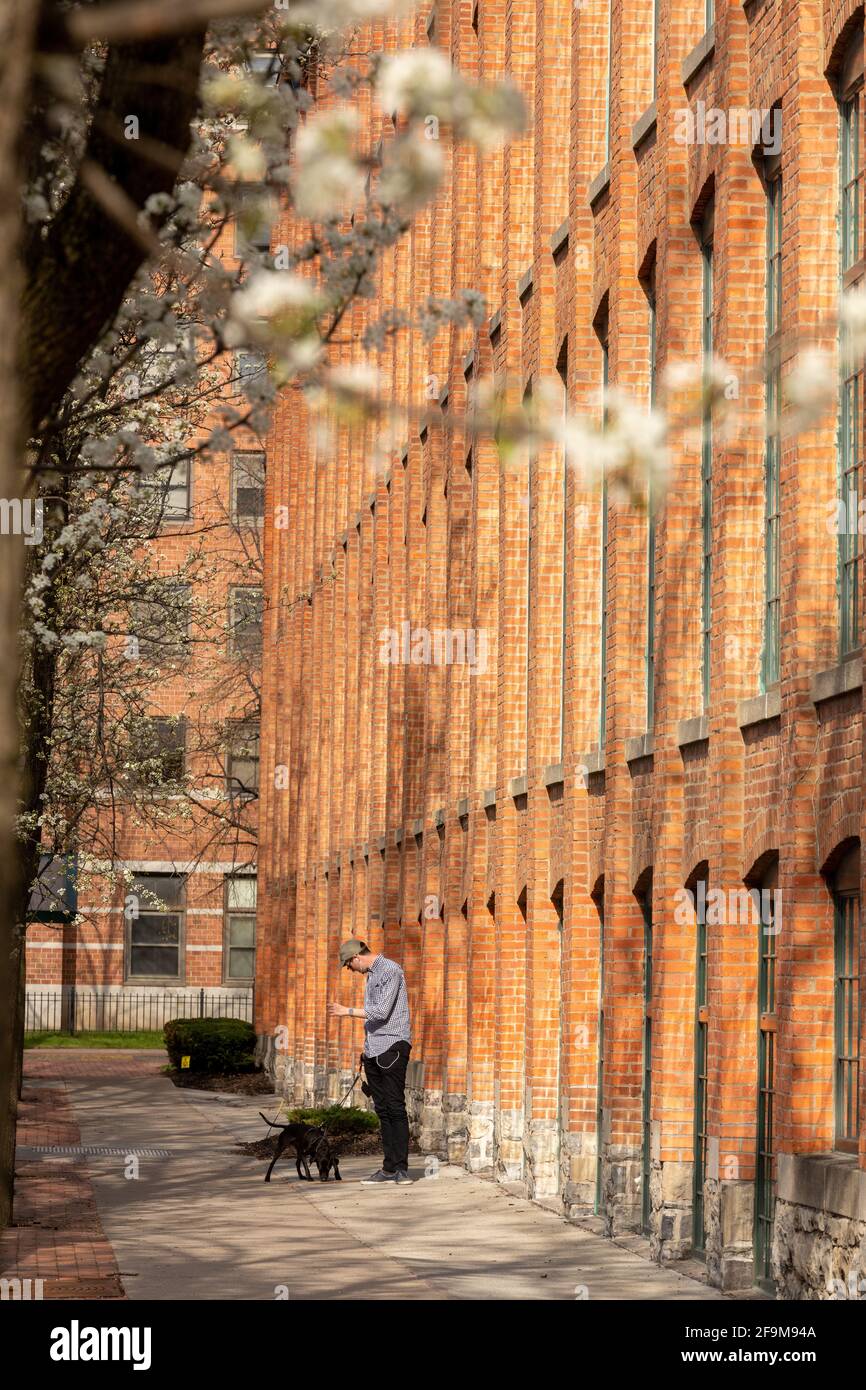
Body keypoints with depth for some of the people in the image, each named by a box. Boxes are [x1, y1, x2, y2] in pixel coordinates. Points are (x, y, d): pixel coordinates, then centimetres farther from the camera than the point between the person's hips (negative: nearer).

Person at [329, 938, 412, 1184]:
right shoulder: (370, 975, 20)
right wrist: (366, 1049, 21)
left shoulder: (390, 971, -10)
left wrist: (347, 1012, -13)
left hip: (392, 1046, -9)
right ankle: (389, 1168, 5)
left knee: (395, 1107, -10)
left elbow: (381, 1011, -19)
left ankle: (401, 1168, -11)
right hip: (373, 1050, 9)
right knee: (382, 1109, 5)